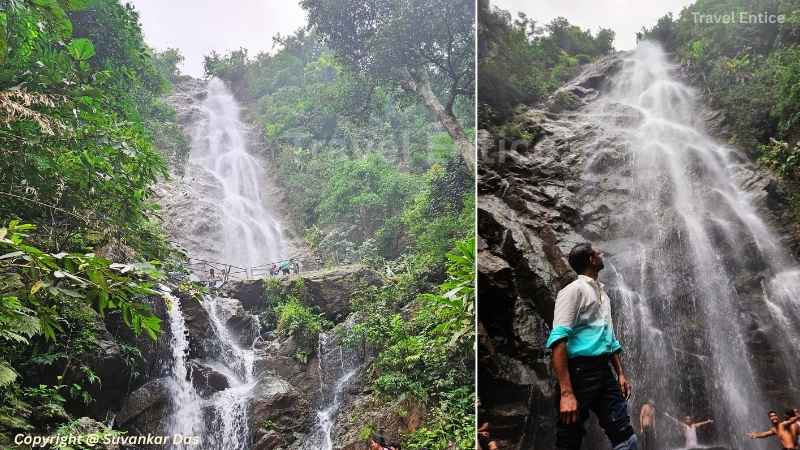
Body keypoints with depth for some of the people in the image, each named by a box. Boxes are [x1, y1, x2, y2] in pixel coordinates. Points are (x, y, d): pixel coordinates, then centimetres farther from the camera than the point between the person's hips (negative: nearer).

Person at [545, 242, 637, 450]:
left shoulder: (602, 294, 22)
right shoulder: (574, 289, -6)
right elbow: (558, 339, -18)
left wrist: (621, 374, 17)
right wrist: (566, 392, -26)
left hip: (604, 370, 8)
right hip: (579, 371, -8)